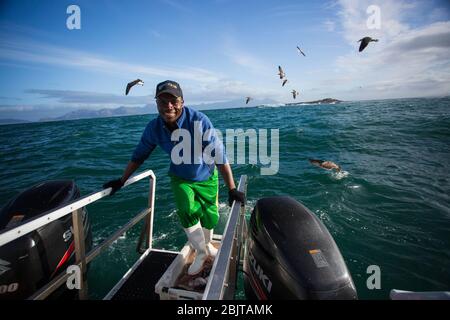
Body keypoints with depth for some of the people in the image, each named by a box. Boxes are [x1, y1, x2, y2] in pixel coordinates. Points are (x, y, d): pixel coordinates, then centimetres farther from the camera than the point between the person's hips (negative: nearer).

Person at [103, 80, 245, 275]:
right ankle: (201, 252, 10)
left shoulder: (199, 120, -29)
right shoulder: (154, 127, -16)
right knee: (187, 211, -19)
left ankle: (208, 244, 43)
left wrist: (231, 189, -31)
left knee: (210, 217, 7)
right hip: (180, 178, 2)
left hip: (206, 177, -1)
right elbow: (139, 155, 0)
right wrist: (121, 181, 3)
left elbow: (219, 155, -30)